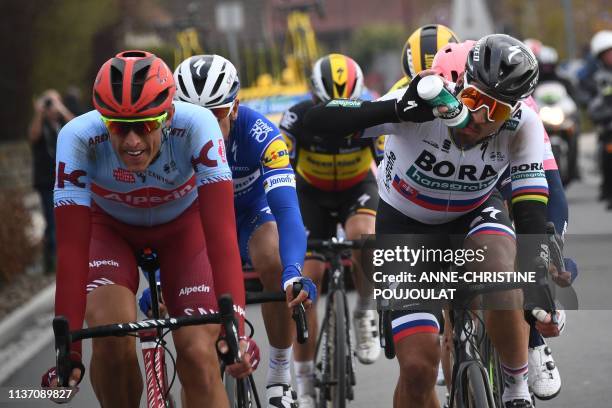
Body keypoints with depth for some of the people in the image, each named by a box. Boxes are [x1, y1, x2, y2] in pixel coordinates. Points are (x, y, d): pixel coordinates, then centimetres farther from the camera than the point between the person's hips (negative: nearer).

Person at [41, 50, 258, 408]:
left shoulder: (196, 125, -36)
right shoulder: (79, 137, -35)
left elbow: (221, 232, -40)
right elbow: (71, 248, -35)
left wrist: (235, 327, -50)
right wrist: (68, 351, -41)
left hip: (181, 226, 0)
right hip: (110, 227, 0)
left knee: (199, 354, -16)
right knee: (111, 331, -27)